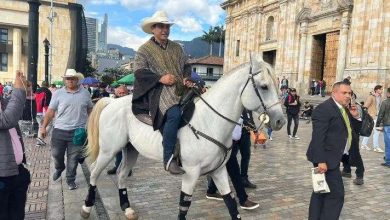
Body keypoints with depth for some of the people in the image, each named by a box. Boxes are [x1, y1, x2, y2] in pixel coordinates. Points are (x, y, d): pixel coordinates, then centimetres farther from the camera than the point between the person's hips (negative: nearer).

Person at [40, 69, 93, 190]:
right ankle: (59, 168, 44)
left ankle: (70, 180, 24)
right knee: (56, 154, 12)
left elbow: (90, 110, 11)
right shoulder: (58, 93, 0)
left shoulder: (85, 93, 2)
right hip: (60, 130, 1)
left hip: (77, 131, 0)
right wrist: (43, 127, -1)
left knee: (73, 157, 7)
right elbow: (50, 111, 1)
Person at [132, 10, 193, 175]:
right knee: (174, 114, -34)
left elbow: (186, 66, 22)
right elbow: (139, 72, -4)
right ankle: (169, 158, -26)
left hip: (181, 89, 7)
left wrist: (187, 78, -1)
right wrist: (160, 78, -16)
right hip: (158, 90, -6)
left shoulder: (177, 48, 22)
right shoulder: (145, 49, 6)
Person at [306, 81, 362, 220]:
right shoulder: (323, 109, -16)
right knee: (336, 194, -6)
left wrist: (355, 117, 1)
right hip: (326, 158, -10)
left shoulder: (345, 109, 13)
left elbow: (356, 131, 18)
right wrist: (321, 160, -25)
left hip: (334, 157, 10)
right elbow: (317, 138, -22)